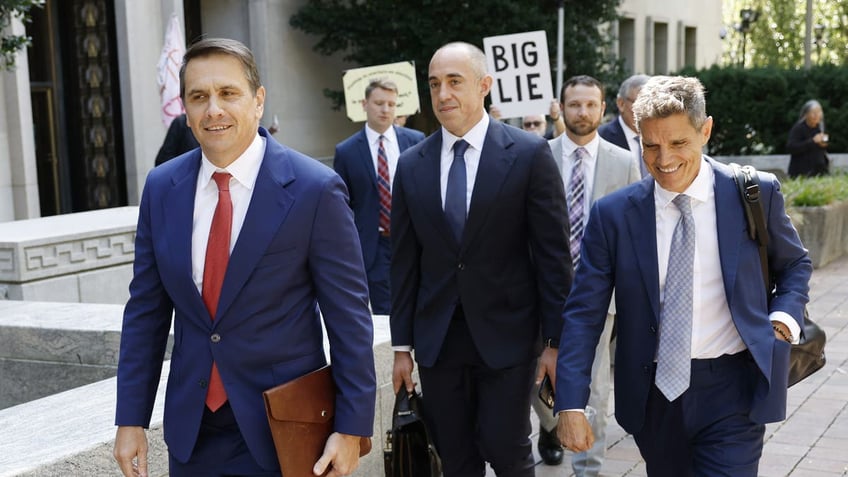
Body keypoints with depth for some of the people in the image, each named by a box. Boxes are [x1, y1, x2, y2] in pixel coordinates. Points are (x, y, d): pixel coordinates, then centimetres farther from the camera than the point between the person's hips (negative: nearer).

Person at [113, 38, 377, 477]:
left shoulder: (314, 189, -13)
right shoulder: (161, 188, 0)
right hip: (190, 428, 4)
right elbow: (145, 310, 5)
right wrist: (131, 419, 4)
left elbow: (349, 315, -10)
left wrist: (352, 427, -10)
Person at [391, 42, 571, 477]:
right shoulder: (411, 165, 4)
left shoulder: (529, 154, -6)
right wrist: (402, 346, 6)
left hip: (507, 333, -3)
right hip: (437, 339, 3)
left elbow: (554, 253, -5)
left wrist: (557, 339, -7)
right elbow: (405, 262, 6)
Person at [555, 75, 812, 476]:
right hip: (653, 392, 2)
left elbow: (794, 264, 14)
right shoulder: (612, 214, -4)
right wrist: (571, 404, -12)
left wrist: (784, 316, -6)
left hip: (733, 390, -1)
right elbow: (583, 313, -3)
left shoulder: (756, 194, -4)